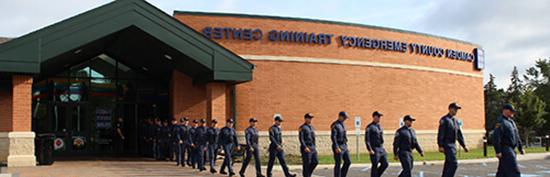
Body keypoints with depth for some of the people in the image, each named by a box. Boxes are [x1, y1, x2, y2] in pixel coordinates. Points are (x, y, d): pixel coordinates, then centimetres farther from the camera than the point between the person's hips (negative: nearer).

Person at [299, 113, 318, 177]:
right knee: (306, 164, -2)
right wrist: (305, 147, -25)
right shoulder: (302, 128, -9)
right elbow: (301, 139, -17)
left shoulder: (311, 127, 16)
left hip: (313, 148, 8)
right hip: (306, 149, -8)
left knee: (315, 162, 5)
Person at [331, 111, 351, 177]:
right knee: (338, 164, -3)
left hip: (344, 146, 9)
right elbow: (333, 137, -20)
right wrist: (336, 148, -25)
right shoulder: (335, 125, -14)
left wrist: (346, 146, 18)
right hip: (338, 147, -9)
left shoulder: (342, 124, 14)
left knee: (348, 162, 8)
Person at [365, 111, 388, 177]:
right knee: (375, 166, -3)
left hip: (381, 149, 8)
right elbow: (367, 140, -14)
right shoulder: (369, 127, -9)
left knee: (385, 164, 5)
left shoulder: (379, 126, 15)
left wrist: (382, 148, 19)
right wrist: (370, 150, -21)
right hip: (374, 150, -8)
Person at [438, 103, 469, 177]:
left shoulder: (455, 120, 16)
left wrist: (464, 146, 18)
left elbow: (459, 134, 21)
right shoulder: (444, 120, -10)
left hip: (453, 145, 9)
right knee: (454, 164, -15)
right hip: (447, 145, -9)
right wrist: (440, 146, -23)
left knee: (448, 164, 10)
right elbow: (440, 134, -16)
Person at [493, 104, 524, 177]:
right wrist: (498, 151, -25)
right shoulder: (500, 122, -13)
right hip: (505, 150, -9)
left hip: (510, 150, 9)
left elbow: (516, 136, 24)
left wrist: (521, 148, 20)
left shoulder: (511, 121, 18)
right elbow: (496, 137, -20)